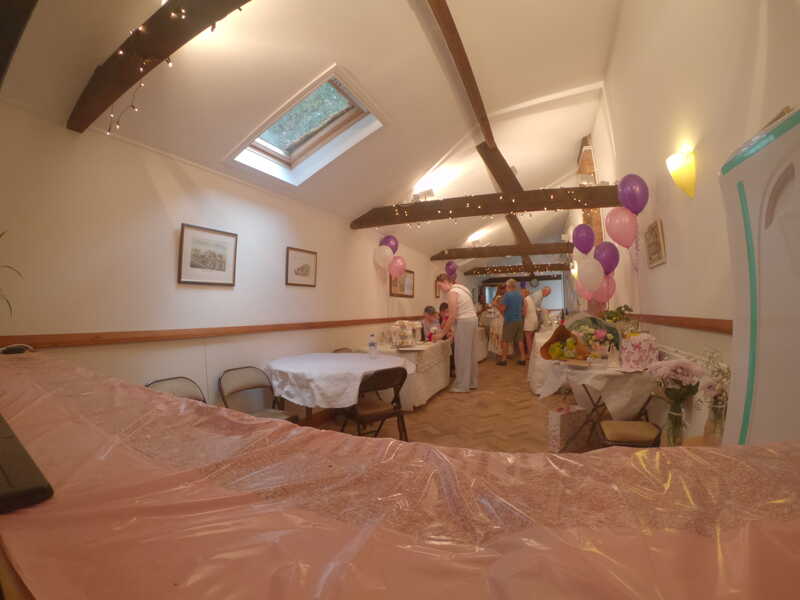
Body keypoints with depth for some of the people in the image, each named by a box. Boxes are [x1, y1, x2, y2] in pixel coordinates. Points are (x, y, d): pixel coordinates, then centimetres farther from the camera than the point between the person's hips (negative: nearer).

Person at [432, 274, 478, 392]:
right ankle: (472, 382, 25)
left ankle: (462, 385, 8)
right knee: (469, 353, 15)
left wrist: (442, 333, -10)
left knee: (461, 354, -1)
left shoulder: (452, 292, -13)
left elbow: (452, 317, -16)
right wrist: (448, 329, 15)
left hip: (464, 323, -10)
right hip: (472, 320, 10)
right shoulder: (460, 289, 16)